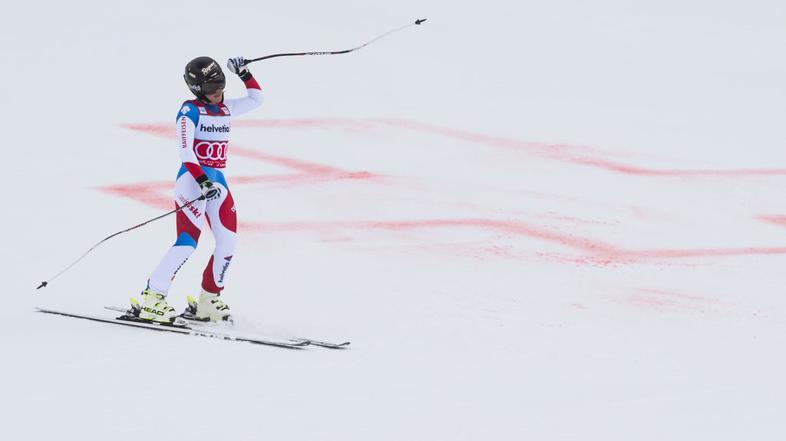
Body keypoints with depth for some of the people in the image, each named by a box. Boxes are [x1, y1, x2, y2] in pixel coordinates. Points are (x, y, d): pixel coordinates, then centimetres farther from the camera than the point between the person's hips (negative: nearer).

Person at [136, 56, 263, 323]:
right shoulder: (190, 110, -7)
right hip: (192, 179, -8)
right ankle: (151, 299, -17)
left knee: (228, 242, 1)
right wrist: (202, 181, -27)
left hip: (217, 181, 8)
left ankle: (208, 301, 14)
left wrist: (244, 74, 15)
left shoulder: (225, 109, 14)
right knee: (188, 241, -18)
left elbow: (256, 99, 28)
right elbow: (185, 149, -17)